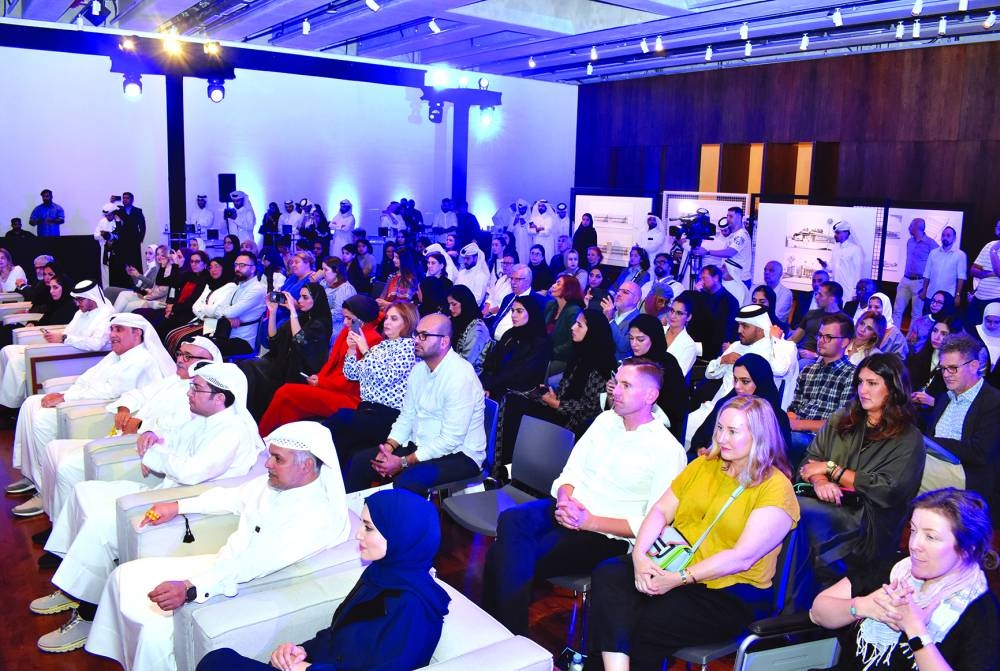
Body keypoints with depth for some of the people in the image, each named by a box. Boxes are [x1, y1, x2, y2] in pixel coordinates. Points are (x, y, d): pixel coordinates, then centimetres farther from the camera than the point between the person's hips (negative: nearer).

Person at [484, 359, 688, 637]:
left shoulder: (667, 450, -7)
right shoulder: (606, 420, 12)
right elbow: (571, 471, 13)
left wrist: (589, 521, -17)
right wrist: (565, 497, -11)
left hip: (604, 535, -5)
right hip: (564, 510, 5)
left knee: (510, 557, -25)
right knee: (511, 520, -27)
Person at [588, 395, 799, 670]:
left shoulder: (775, 488, -9)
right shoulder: (704, 465, 11)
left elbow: (743, 557, -18)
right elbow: (661, 511, 7)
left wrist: (679, 579, -23)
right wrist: (640, 555, -12)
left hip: (730, 595, -6)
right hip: (671, 568, 6)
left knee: (646, 624, -28)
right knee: (608, 576, -22)